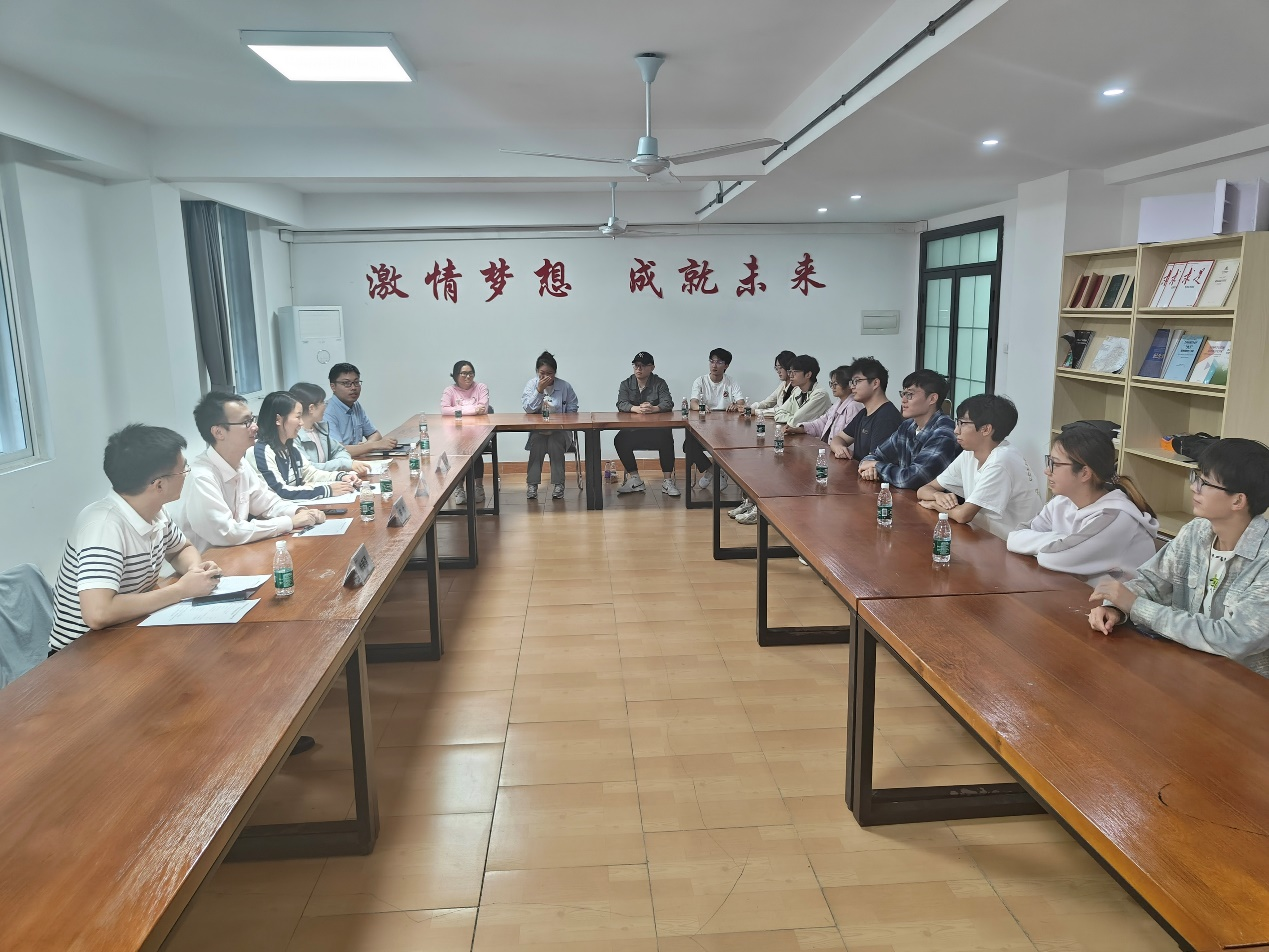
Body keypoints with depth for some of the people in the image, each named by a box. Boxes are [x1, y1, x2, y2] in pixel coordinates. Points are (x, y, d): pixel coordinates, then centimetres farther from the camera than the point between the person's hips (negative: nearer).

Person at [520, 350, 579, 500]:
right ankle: (532, 484, -23)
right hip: (537, 430, 1)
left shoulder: (565, 386, -1)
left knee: (555, 443, -31)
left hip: (559, 430, -1)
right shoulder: (532, 384, 1)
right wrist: (539, 390, -20)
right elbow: (528, 408, -10)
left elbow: (572, 411, -1)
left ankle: (558, 484, -23)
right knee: (537, 442, -30)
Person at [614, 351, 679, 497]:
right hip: (632, 428, 2)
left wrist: (654, 409, -32)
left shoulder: (659, 383, 5)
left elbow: (668, 404, -10)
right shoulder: (626, 384, 10)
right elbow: (621, 404, -7)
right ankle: (635, 480, -14)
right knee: (619, 440, -26)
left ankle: (667, 481, -20)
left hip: (657, 427, -2)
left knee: (666, 440, -32)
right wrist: (637, 409, -29)